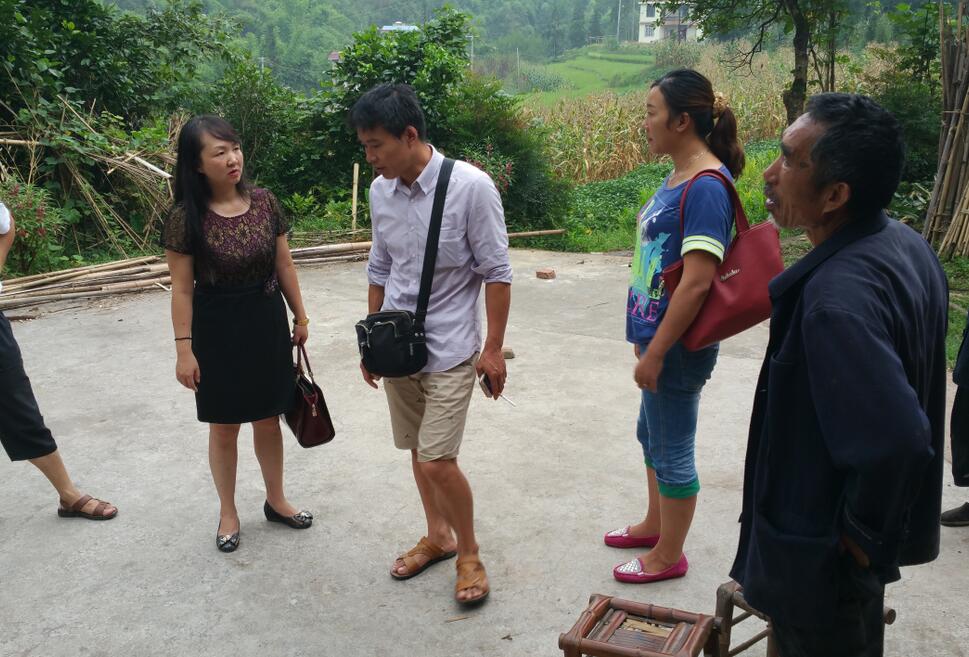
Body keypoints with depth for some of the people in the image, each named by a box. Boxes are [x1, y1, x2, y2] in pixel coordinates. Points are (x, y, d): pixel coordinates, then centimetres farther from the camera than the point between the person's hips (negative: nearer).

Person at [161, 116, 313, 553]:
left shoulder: (264, 202, -3)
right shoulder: (186, 217, -13)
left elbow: (284, 265, 5)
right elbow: (182, 289, -10)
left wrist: (300, 316, 9)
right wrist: (184, 348, -11)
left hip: (268, 323, 3)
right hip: (218, 328, -3)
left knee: (268, 418, 16)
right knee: (224, 426, 10)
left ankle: (276, 500, 35)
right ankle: (228, 512, 29)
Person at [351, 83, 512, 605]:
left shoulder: (470, 186, -16)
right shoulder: (379, 191, 1)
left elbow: (497, 271, -11)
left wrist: (493, 348, -10)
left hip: (449, 348, -5)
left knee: (437, 461, -7)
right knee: (418, 450, 17)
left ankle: (468, 553, 18)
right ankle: (438, 536, 39)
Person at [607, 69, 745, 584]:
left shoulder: (707, 186, -21)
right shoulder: (677, 177, 8)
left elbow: (697, 281, -26)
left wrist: (656, 352, -22)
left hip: (678, 345, -10)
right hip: (656, 333, 10)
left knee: (672, 450, 7)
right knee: (652, 433, 24)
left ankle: (668, 556, 27)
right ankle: (655, 525, 45)